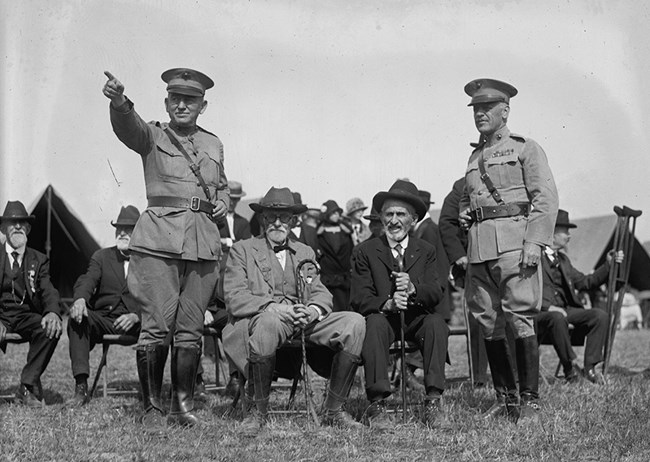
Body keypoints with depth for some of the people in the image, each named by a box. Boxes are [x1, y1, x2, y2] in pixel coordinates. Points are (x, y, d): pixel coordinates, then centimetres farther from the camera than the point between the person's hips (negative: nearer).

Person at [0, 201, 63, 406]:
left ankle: (28, 387, -21)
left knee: (51, 329, -30)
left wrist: (53, 312, -25)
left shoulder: (39, 260, 16)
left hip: (25, 317, 2)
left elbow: (48, 291, 1)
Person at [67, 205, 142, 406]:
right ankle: (81, 387, -35)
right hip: (103, 320, 2)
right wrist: (80, 299, -28)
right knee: (77, 319, -29)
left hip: (136, 322, -2)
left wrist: (136, 316, -23)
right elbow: (87, 280, -3)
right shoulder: (101, 257, 17)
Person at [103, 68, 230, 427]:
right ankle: (152, 408, 0)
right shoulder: (152, 137, 5)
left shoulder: (213, 145, 18)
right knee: (156, 326, -8)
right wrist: (119, 101, -39)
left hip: (204, 244, 4)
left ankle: (183, 406, 11)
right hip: (158, 240, -4)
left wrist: (222, 204, 9)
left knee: (191, 329, 3)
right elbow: (128, 126, -18)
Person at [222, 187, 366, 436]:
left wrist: (313, 310, -11)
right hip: (259, 319, -4)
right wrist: (275, 307, -19)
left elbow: (322, 294, 15)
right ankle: (259, 411, -23)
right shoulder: (242, 250, 12)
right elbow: (234, 299, -2)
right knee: (271, 320, -42)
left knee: (354, 323, -21)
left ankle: (333, 410, -11)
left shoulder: (305, 252, 27)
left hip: (304, 319, 5)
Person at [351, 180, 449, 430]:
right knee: (374, 323, -34)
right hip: (384, 318, -1)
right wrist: (387, 304, -25)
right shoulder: (365, 252, 5)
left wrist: (413, 288, -26)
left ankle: (433, 400, -28)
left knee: (436, 322, -30)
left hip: (417, 319, 1)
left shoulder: (426, 251, 11)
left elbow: (435, 294, -3)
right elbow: (359, 299, -5)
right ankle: (377, 405, -36)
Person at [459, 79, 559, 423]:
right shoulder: (475, 156, 22)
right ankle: (505, 399, 13)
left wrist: (534, 243, -15)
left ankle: (530, 401, -7)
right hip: (478, 247, 6)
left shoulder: (525, 149, 3)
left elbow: (546, 198, -6)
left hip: (513, 242, -6)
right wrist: (463, 212, 11)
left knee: (521, 318, -11)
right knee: (488, 323, 5)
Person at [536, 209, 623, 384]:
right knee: (557, 318, -40)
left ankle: (590, 367, -16)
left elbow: (585, 283, 24)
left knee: (600, 316, -17)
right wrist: (548, 306, -24)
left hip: (566, 310, 7)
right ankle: (570, 367, -25)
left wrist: (608, 265, 14)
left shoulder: (562, 259, 24)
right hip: (541, 314, -7)